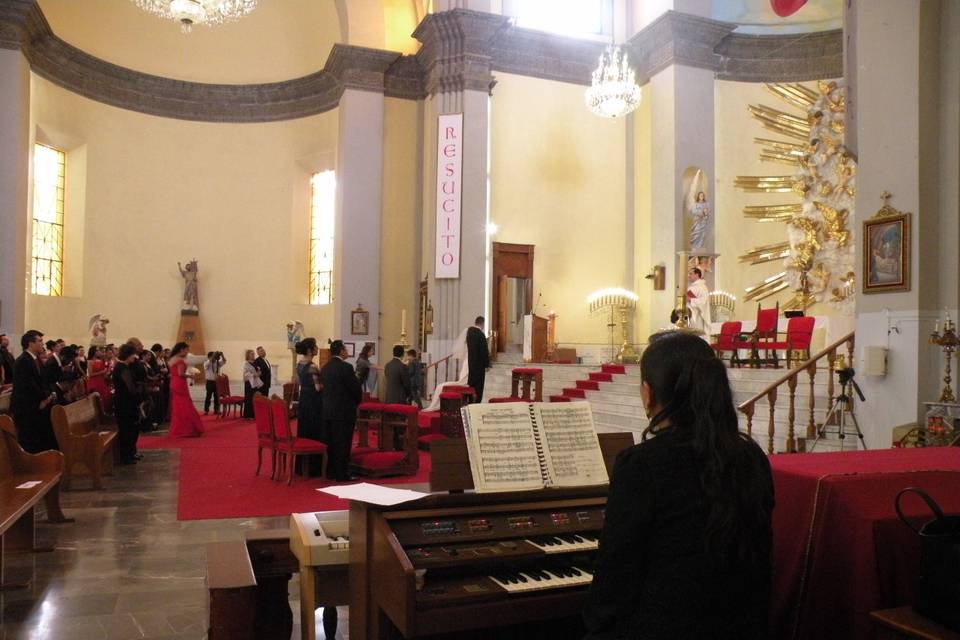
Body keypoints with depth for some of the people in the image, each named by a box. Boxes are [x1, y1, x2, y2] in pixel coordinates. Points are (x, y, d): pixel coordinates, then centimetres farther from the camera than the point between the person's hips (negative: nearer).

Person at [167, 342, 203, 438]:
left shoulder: (172, 359, 14)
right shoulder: (180, 360, -13)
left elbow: (172, 374, 15)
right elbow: (180, 373, -21)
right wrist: (189, 375, -6)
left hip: (173, 384, 9)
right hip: (180, 384, -9)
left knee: (176, 407, 12)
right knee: (184, 407, -5)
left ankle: (176, 430, 16)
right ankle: (184, 430, -4)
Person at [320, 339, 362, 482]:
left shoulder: (325, 367, 8)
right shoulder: (346, 367, -16)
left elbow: (325, 387, 12)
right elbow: (356, 388, -14)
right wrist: (357, 401, 6)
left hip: (327, 410, 7)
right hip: (344, 411, -7)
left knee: (331, 442, 13)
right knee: (343, 443, -1)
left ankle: (331, 472, 20)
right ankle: (342, 474, 3)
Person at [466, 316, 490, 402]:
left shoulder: (469, 331, 1)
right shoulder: (481, 335, -21)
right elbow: (484, 351, -17)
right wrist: (487, 364, -10)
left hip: (471, 361, 7)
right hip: (479, 363, -7)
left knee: (471, 381, 17)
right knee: (479, 384, 3)